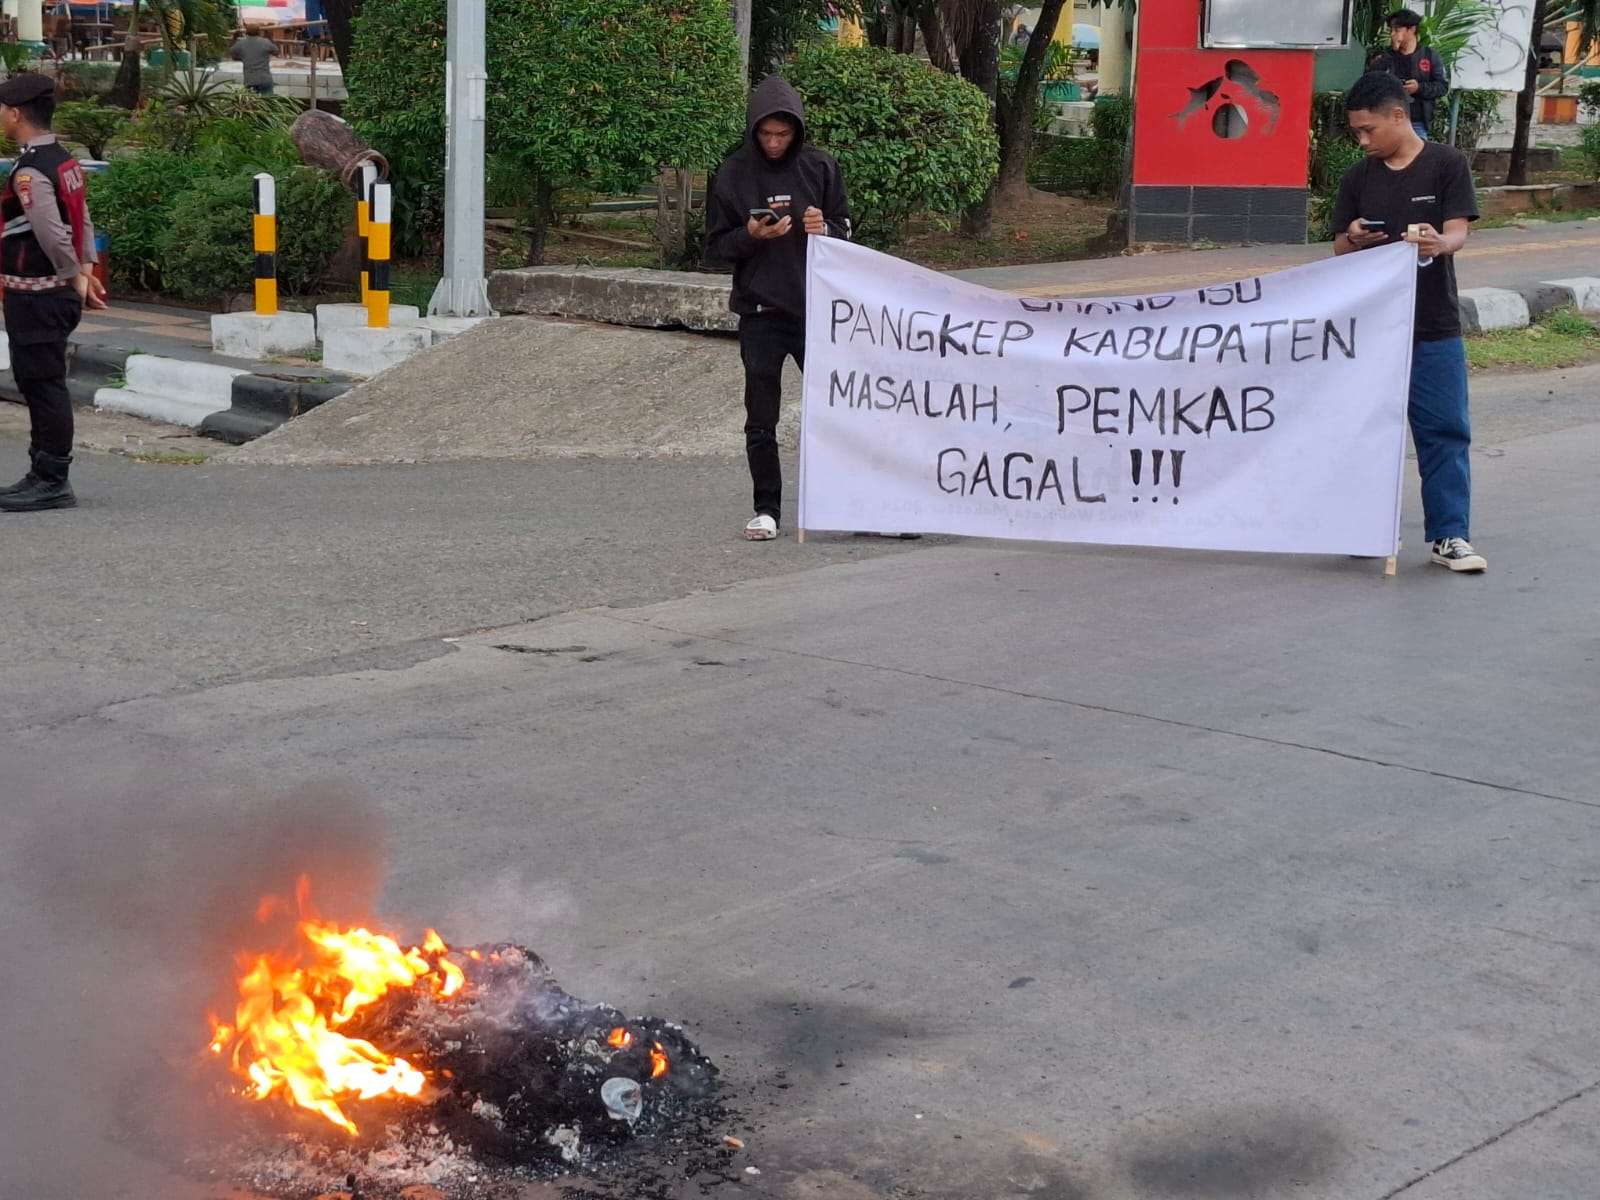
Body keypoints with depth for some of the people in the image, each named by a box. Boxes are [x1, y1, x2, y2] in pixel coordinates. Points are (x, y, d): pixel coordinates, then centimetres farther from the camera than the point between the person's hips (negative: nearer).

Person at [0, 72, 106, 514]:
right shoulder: (65, 162, 12)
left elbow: (53, 234, -25)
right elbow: (83, 222, 16)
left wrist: (76, 280, -12)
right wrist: (86, 272, 11)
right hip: (58, 292, 10)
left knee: (42, 383, -3)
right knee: (42, 383, 16)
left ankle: (52, 481, 3)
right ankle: (45, 474, 24)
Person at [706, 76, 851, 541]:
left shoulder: (820, 167, 2)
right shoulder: (733, 173, 0)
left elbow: (844, 228, 10)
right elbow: (716, 244, 3)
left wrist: (824, 230, -13)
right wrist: (751, 235, -16)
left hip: (816, 307, 1)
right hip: (760, 313, 0)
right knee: (761, 421, 2)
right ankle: (766, 509, 11)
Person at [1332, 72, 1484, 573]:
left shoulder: (1447, 164, -1)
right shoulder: (1358, 178, 8)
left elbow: (1458, 231, -10)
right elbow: (1340, 251, 10)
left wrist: (1438, 244, -34)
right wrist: (1355, 240, -14)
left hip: (1433, 328, -3)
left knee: (1444, 432, -2)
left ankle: (1449, 535, 2)